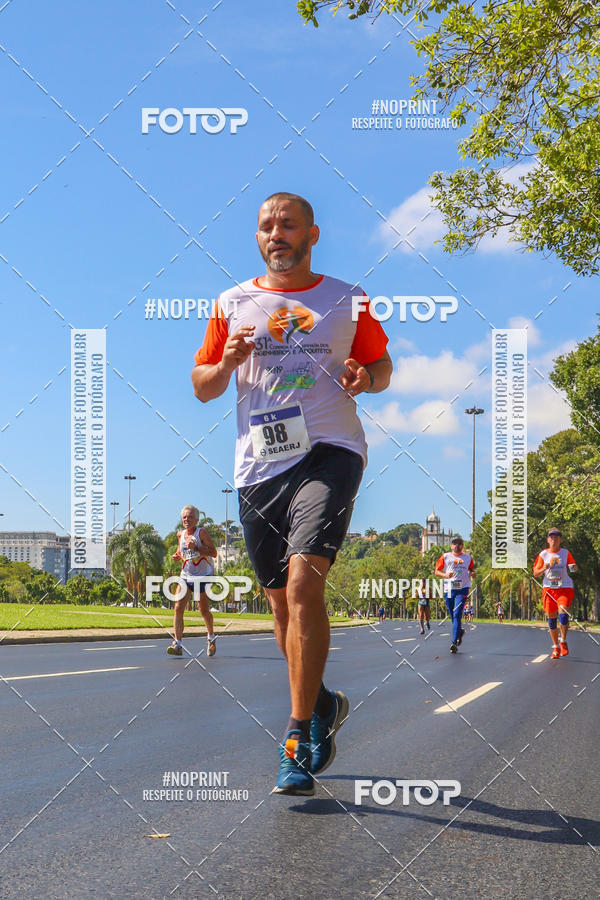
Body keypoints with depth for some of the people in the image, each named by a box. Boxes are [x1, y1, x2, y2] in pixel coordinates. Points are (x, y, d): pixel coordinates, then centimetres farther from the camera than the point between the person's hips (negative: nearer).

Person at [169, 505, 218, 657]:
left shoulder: (202, 532, -9)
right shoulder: (180, 534, 8)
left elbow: (213, 552, -16)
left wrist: (196, 547, -25)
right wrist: (177, 555, 2)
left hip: (203, 576, -4)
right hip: (186, 576, 4)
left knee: (204, 610, 4)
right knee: (178, 607, -12)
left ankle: (211, 638, 31)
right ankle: (177, 644, -15)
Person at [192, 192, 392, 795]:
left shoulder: (346, 301, 8)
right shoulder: (232, 304, 12)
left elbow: (382, 365, 17)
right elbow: (201, 385, 16)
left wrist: (365, 378, -7)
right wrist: (227, 362, -6)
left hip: (328, 454, -3)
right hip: (258, 466, 4)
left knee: (304, 584, -21)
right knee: (281, 601, 9)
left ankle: (298, 739, -15)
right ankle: (322, 704, 33)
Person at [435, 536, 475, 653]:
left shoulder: (468, 557, 11)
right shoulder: (445, 557, 7)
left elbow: (471, 569, 25)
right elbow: (437, 571, 7)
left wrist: (472, 574, 2)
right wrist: (445, 575, -12)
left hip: (462, 589, -2)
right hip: (448, 589, 2)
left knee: (457, 615, -15)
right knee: (453, 616, 11)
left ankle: (454, 642, -18)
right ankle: (460, 631, 42)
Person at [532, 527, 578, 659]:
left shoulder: (566, 553, 5)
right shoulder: (543, 555, 6)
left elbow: (573, 567, 5)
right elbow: (535, 574, 7)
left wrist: (574, 567, -19)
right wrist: (544, 568, -12)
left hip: (565, 588, -2)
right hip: (548, 589, 2)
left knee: (563, 615, -20)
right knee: (551, 619, 2)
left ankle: (563, 641, 3)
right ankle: (555, 647, 17)